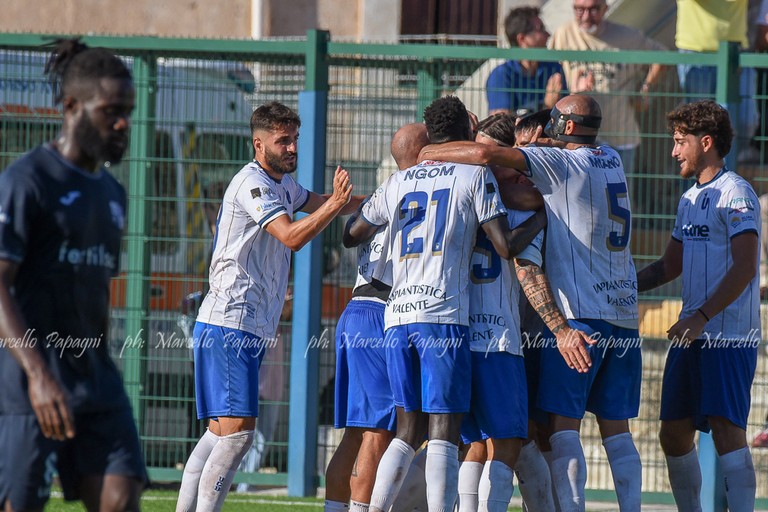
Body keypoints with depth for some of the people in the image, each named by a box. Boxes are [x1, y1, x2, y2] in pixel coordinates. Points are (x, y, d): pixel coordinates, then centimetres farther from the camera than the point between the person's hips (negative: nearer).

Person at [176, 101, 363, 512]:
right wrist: (337, 203, -28)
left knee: (222, 431, 8)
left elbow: (318, 204, 36)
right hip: (229, 323, -10)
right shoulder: (252, 183, -11)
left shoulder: (282, 184, 19)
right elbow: (292, 236, -22)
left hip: (250, 328, 10)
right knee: (237, 430, -16)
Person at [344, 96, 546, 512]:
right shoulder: (475, 175, 2)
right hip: (443, 314, -5)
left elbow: (353, 235, 27)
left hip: (397, 317, 5)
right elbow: (506, 247, -3)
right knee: (444, 431, -7)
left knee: (408, 431, 12)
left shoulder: (398, 182, 16)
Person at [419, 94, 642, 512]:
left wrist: (431, 153, -1)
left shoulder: (558, 163, -7)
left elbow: (486, 154, -16)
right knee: (615, 427, 7)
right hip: (624, 313, 7)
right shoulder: (611, 161, 14)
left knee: (563, 423, -7)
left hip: (580, 314, -7)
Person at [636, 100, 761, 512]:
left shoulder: (736, 194, -9)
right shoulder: (690, 199, 18)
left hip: (729, 337, -9)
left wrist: (701, 318, -24)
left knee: (726, 431, -16)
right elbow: (669, 266, 26)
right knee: (673, 434, 8)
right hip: (691, 336, 9)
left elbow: (744, 269, -19)